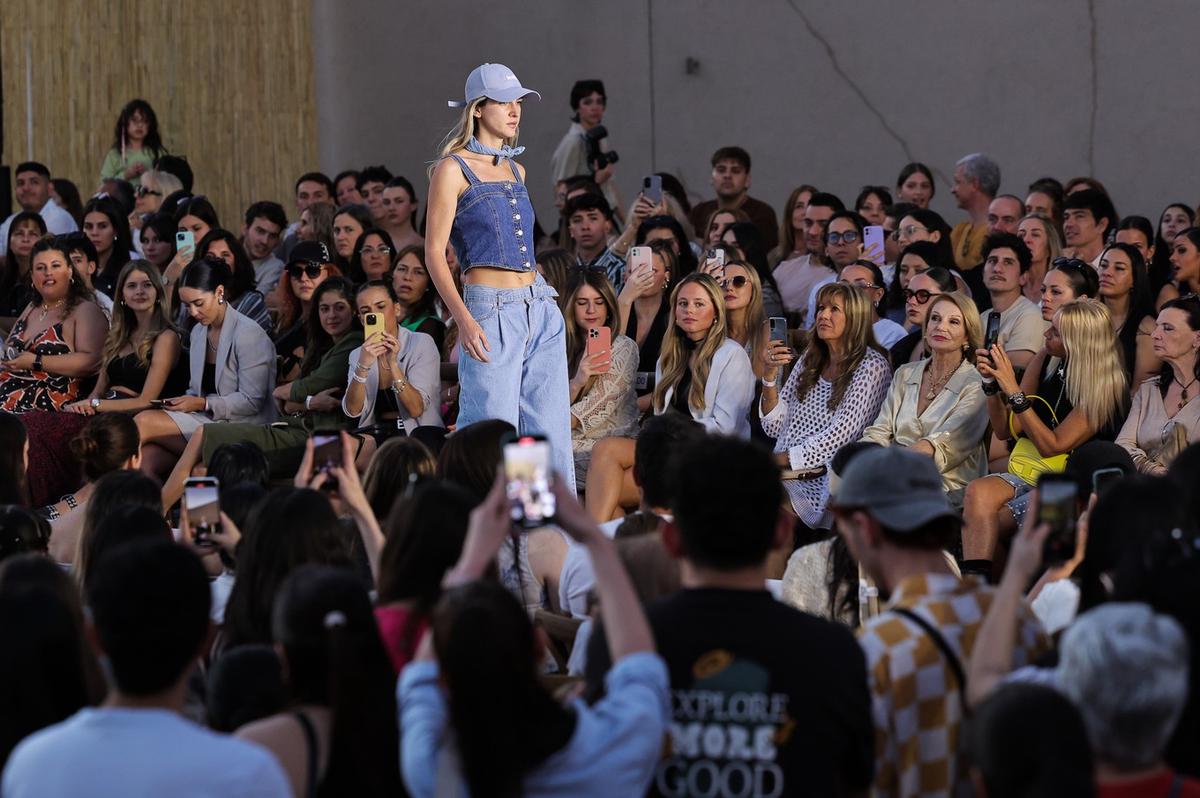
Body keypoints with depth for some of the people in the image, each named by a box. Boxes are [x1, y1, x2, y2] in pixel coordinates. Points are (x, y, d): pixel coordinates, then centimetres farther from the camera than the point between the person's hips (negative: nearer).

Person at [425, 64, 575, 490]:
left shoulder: (515, 171, 17)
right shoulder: (453, 169, -4)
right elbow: (434, 253, -9)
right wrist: (464, 320, -20)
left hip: (541, 310, 7)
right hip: (491, 311, -7)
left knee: (552, 433, 4)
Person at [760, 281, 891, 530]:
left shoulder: (871, 366, -2)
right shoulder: (809, 359, 17)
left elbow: (839, 436, -11)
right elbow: (775, 427, 14)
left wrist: (781, 459, -13)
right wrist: (769, 376, -1)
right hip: (782, 472, 6)